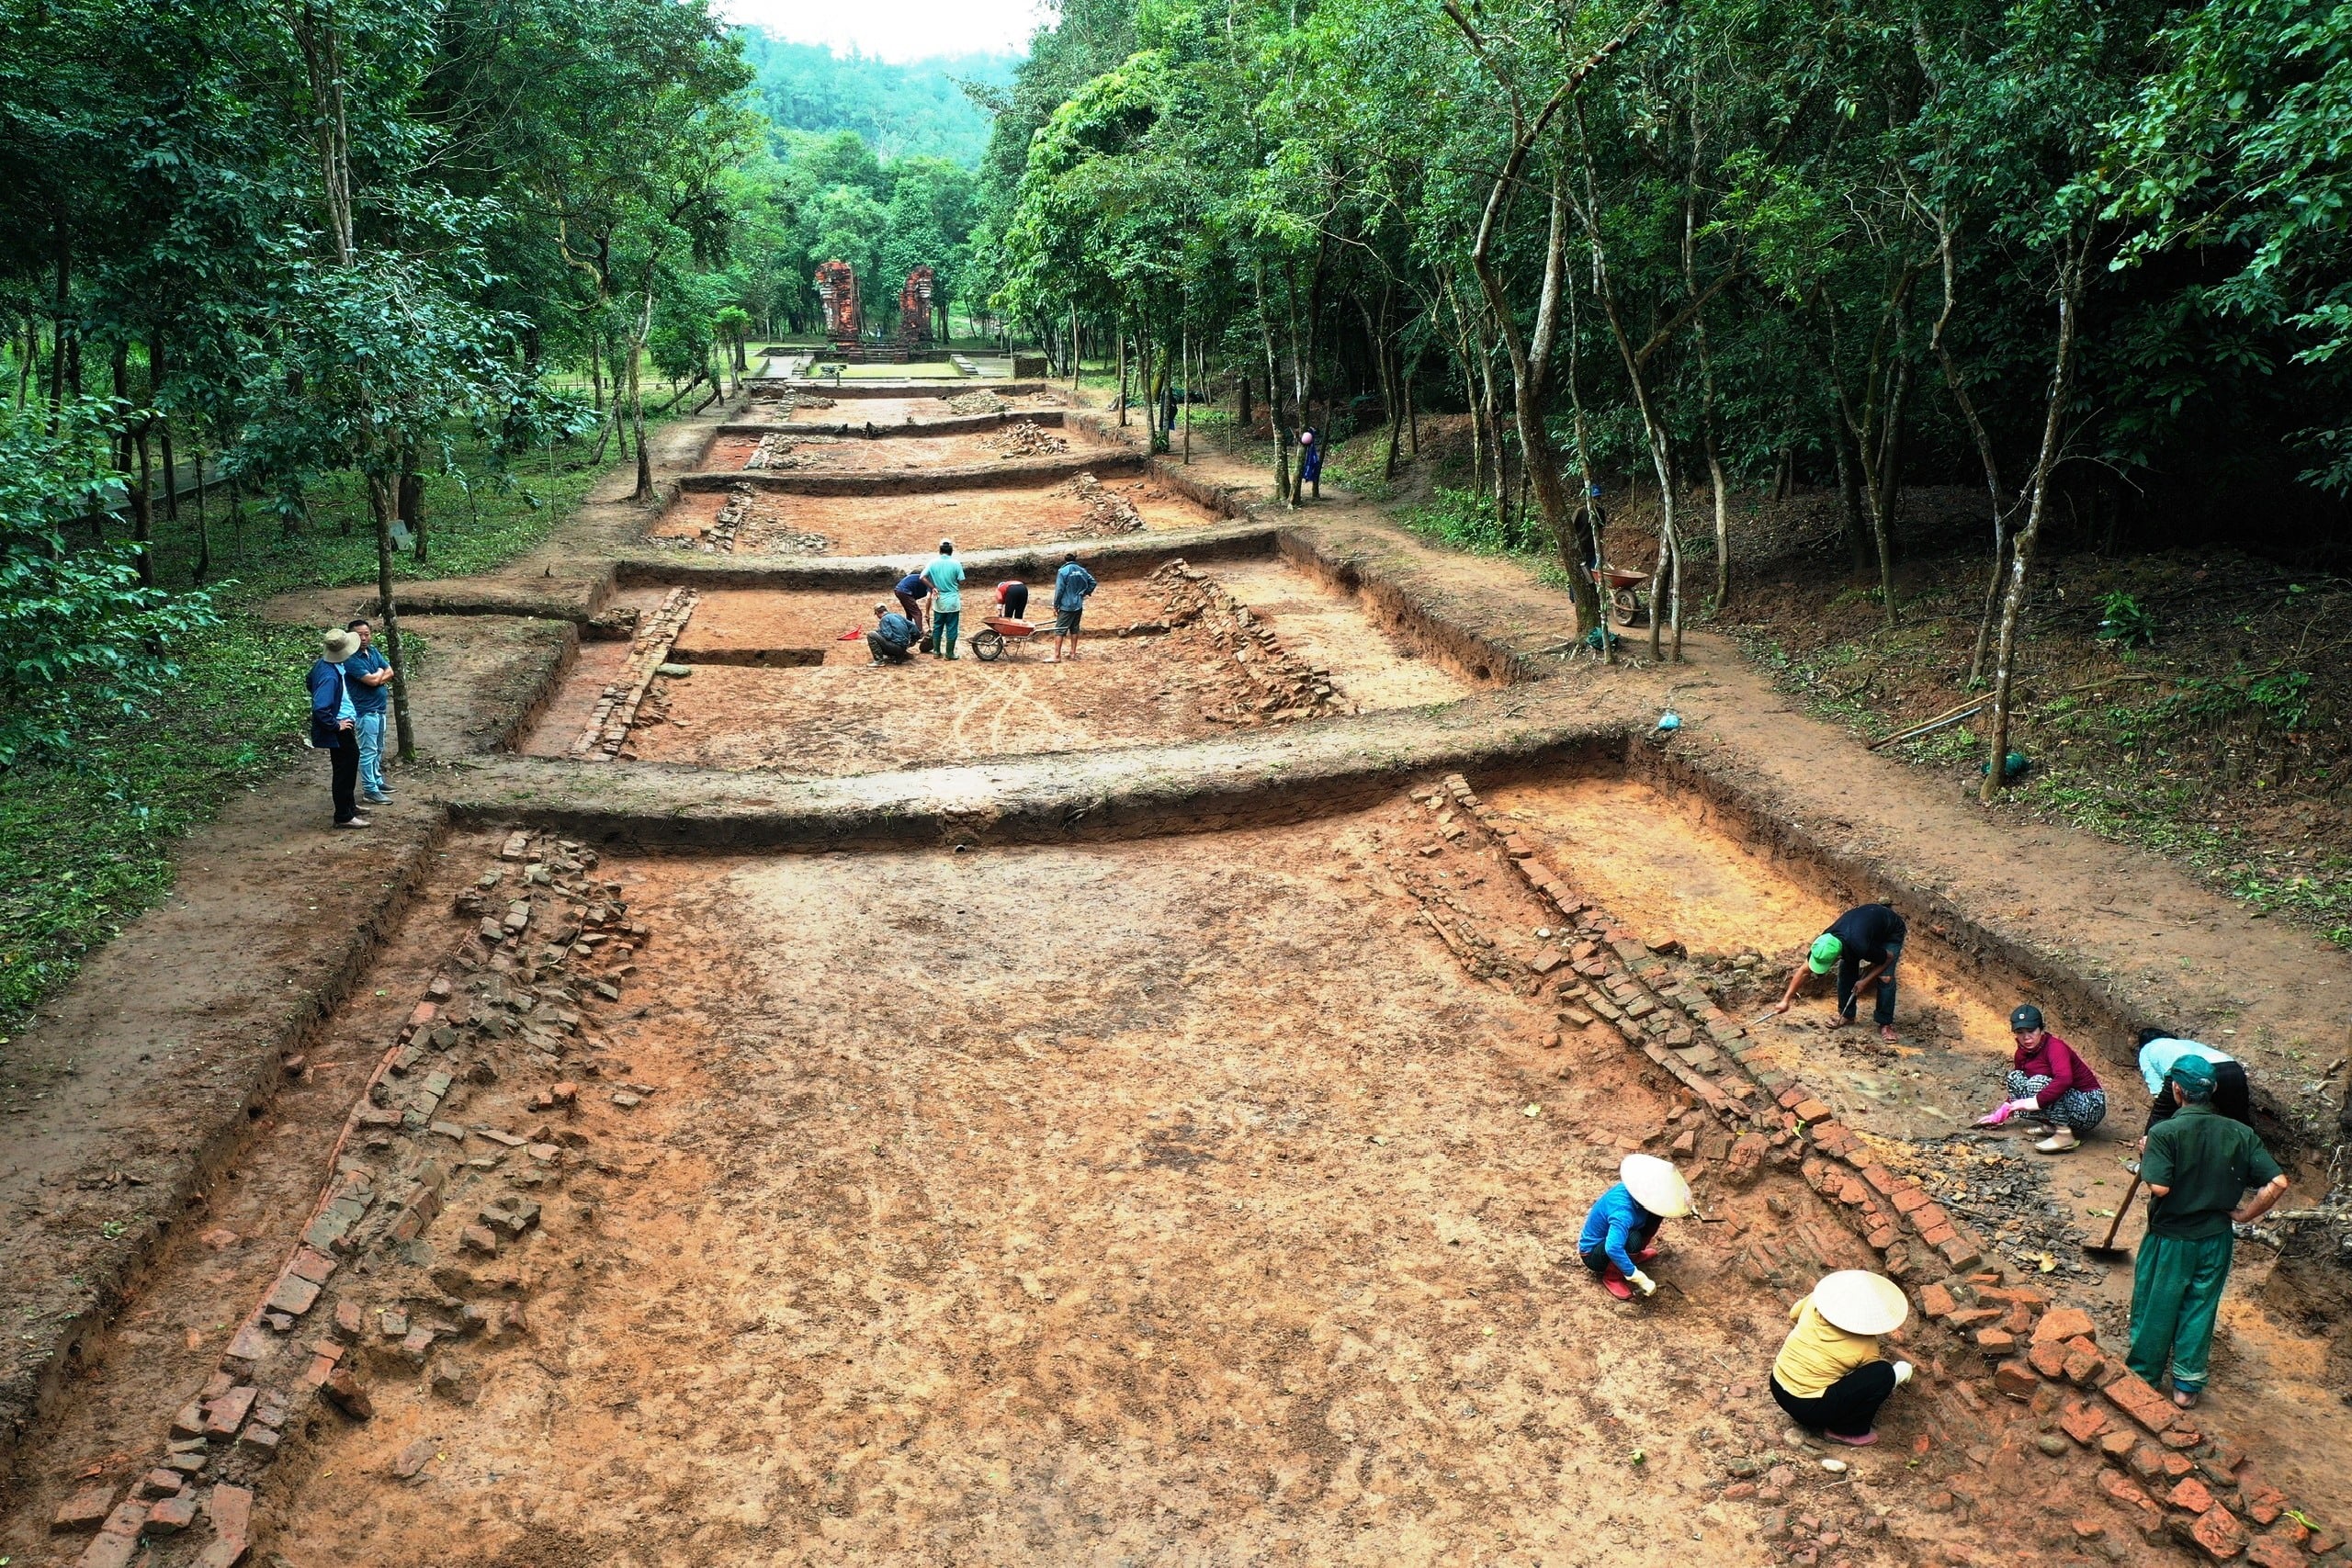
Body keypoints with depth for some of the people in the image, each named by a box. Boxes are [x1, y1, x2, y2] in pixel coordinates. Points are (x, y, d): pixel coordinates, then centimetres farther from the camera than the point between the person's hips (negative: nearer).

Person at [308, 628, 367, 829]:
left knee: (352, 759, 24)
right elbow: (320, 708, -34)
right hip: (339, 730, -10)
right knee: (344, 771, 1)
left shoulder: (324, 664, 1)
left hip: (344, 723, 10)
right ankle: (344, 817, 11)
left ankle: (349, 805, 40)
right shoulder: (329, 675, -30)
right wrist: (335, 725, -20)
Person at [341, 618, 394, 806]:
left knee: (378, 748, 19)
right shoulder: (352, 660, -19)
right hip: (365, 710, -9)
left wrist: (377, 677, -14)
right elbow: (372, 680, -25)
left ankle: (377, 781, 33)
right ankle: (370, 791, 0)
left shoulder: (373, 652, 7)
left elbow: (390, 673, 3)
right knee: (368, 751, -4)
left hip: (380, 707, 9)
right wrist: (380, 672, -5)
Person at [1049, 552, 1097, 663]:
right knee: (1074, 629, 15)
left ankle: (1056, 655, -5)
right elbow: (1092, 582, 7)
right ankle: (1073, 653, 20)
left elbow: (1059, 590, -13)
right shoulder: (1081, 570, 2)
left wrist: (1055, 606, -6)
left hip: (1066, 606, -6)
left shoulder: (1063, 571, -14)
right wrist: (1085, 593, 17)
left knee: (1060, 630, -2)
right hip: (1079, 606, 6)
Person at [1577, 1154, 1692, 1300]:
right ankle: (1611, 1276, -9)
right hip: (1593, 1254, -8)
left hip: (1609, 1235, 8)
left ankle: (1634, 1255, 14)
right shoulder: (1623, 1212, -39)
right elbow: (1613, 1248, -50)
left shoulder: (1632, 1189, -15)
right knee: (1633, 1240, -37)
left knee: (1655, 1214, -7)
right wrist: (1641, 1280, -44)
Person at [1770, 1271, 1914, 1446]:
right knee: (1885, 1374, -11)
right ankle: (1844, 1430, 5)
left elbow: (1794, 1314, 19)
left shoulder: (1815, 1302, -4)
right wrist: (1903, 1371, 27)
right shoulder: (1866, 1346, -15)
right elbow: (1877, 1377, 7)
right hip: (1808, 1409, -7)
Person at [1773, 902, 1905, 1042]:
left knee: (1885, 977, -18)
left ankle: (1885, 1024, -2)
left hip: (1892, 932, -5)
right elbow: (1804, 971, -14)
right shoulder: (1824, 943, -28)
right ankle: (1847, 1015, 12)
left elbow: (1889, 957, -23)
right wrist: (1785, 1000, -15)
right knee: (1846, 970, -5)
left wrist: (1864, 981, -21)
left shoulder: (1861, 947, -44)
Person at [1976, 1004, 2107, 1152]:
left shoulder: (2055, 1047, -20)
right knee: (2015, 1078, -2)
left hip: (2090, 1108, -8)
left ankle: (2064, 1135, -21)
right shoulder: (2023, 1053, 3)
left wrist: (2035, 1102, -41)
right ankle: (2052, 1125, -1)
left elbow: (2064, 1079, -40)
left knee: (2038, 1082, -28)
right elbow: (2020, 1088, 16)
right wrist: (2000, 1114, 7)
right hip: (2067, 1102, 8)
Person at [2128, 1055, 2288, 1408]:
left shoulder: (2164, 1132, -20)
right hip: (2216, 1238, 3)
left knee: (2155, 1307, 13)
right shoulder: (2240, 1134, -7)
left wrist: (2147, 1159, -9)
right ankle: (2187, 1385, 23)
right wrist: (2244, 1214, -2)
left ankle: (2143, 1375, 27)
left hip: (2169, 1238, -3)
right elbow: (2278, 1183, -12)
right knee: (2200, 1309, 15)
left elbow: (2159, 1187, -27)